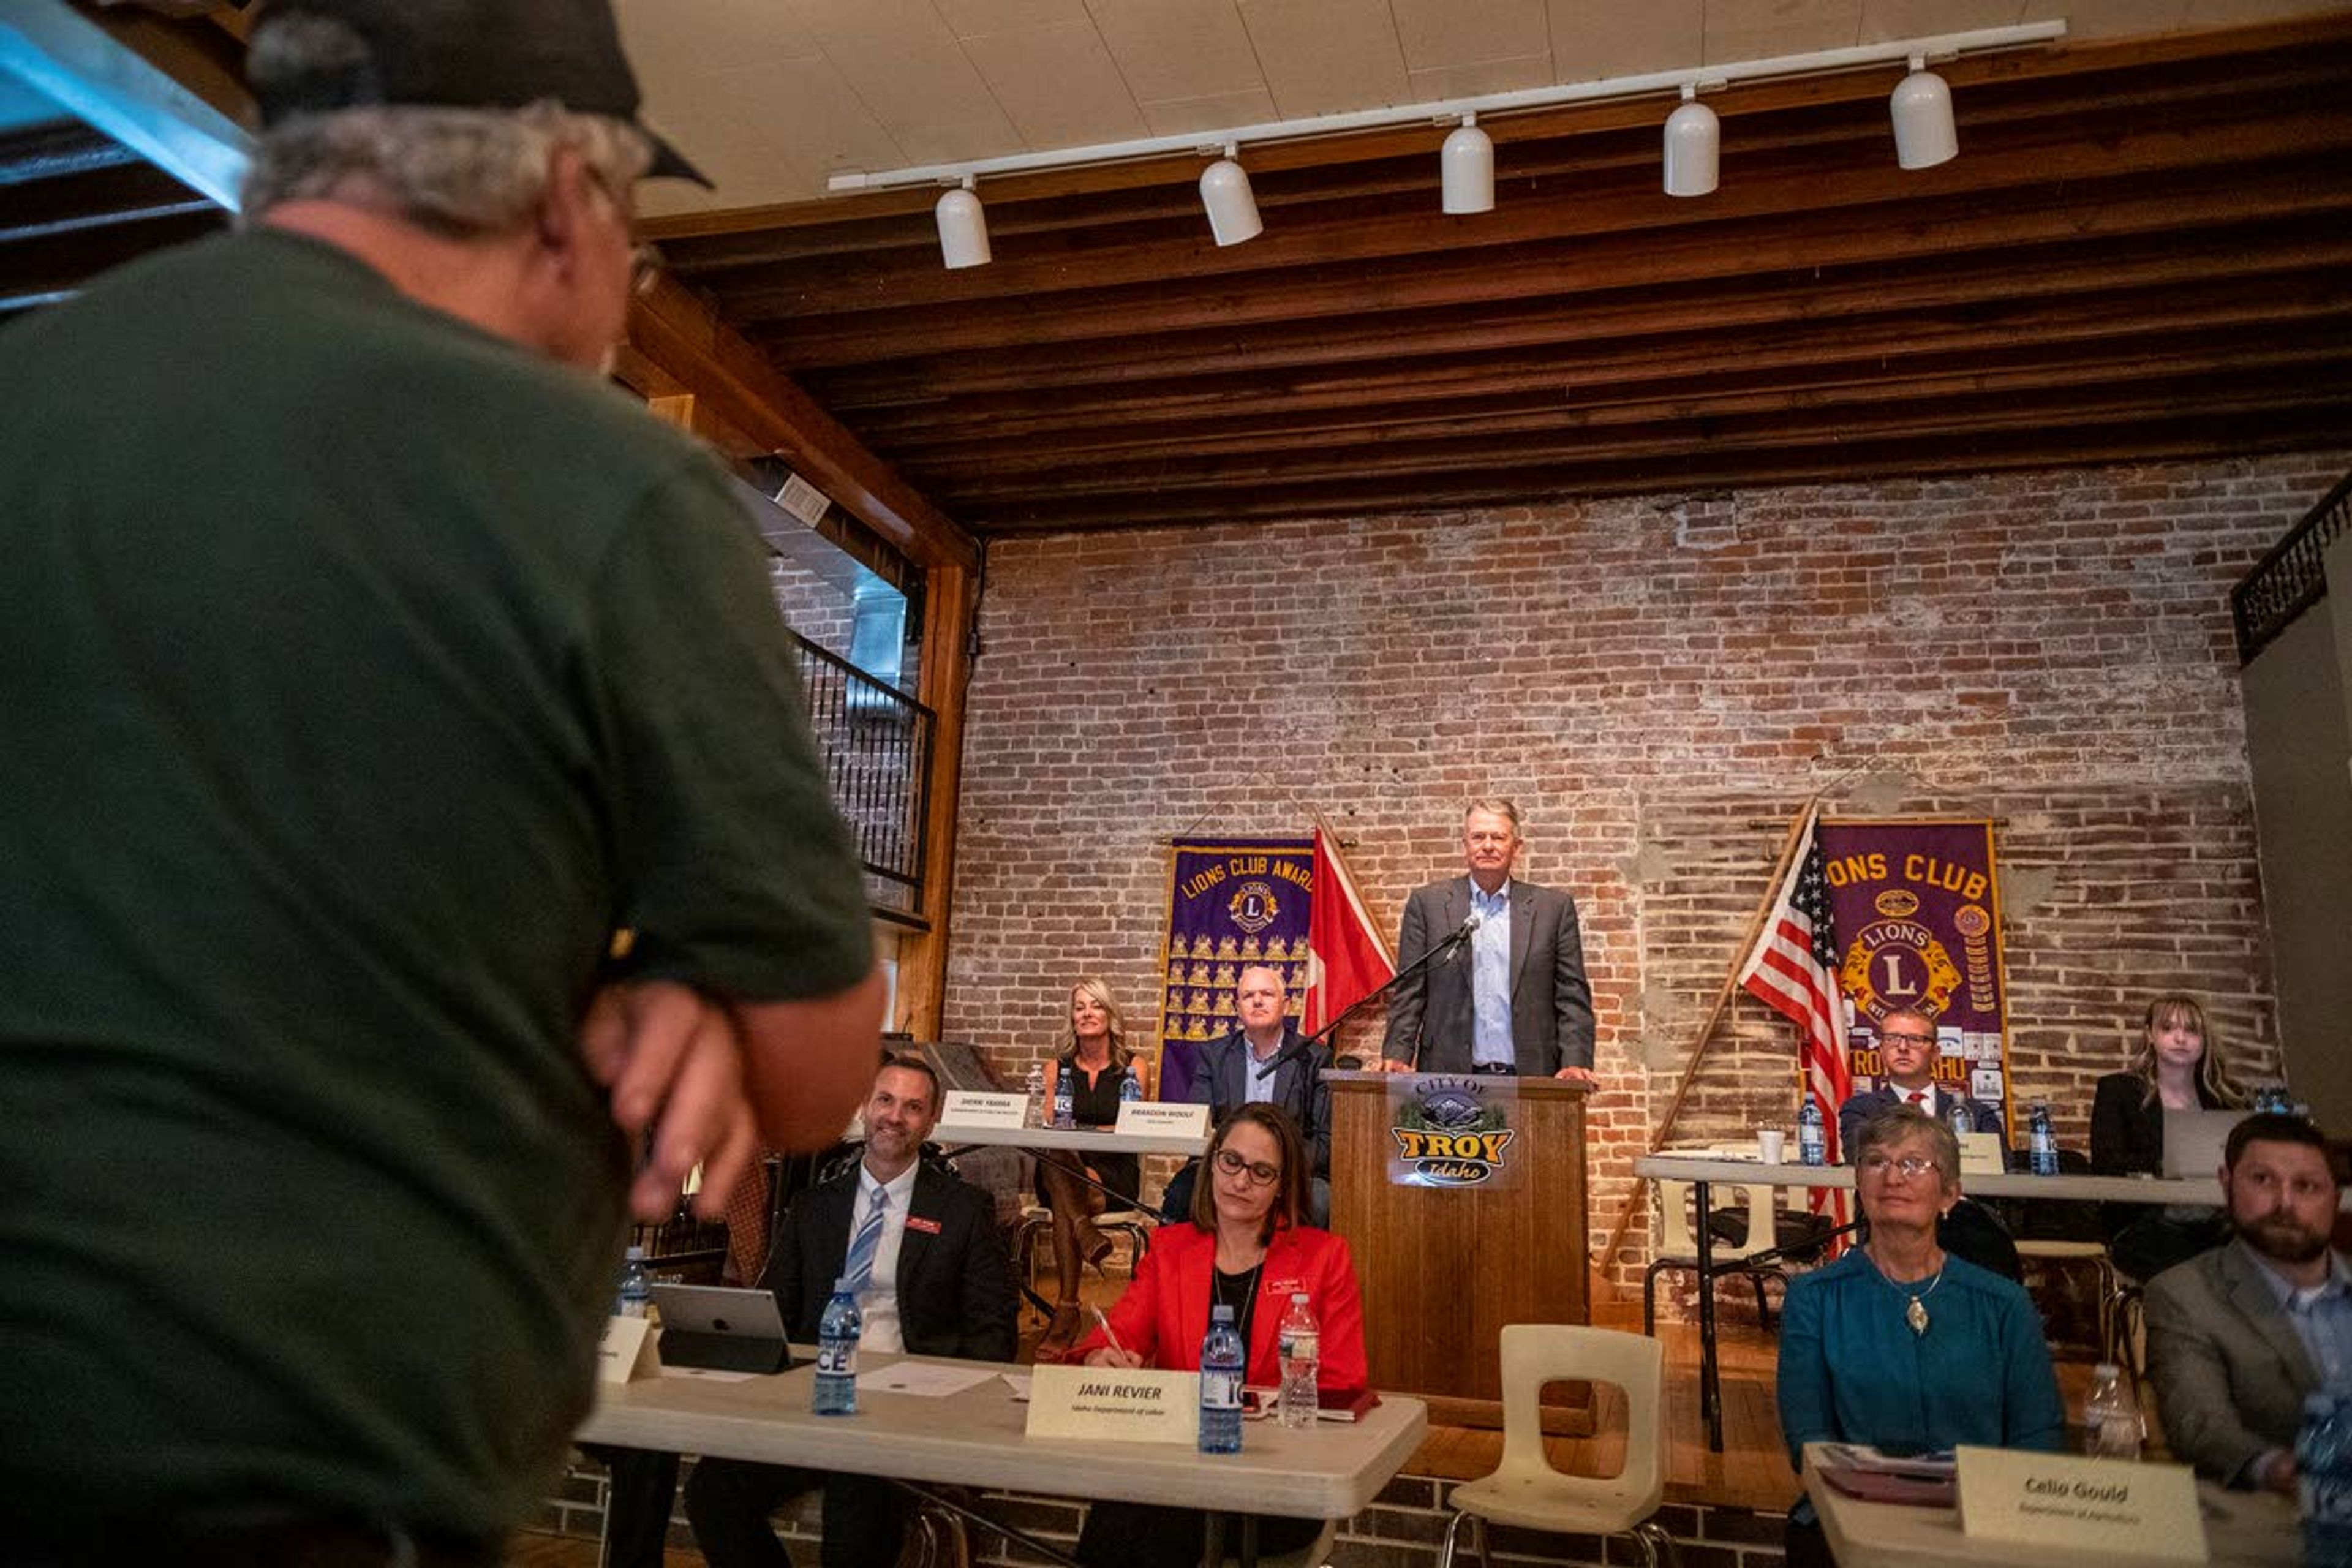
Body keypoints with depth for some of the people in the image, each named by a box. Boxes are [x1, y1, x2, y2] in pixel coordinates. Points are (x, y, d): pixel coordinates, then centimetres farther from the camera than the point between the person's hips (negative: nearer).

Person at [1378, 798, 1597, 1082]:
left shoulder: (1554, 907, 9)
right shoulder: (1427, 903, 7)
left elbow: (1573, 997, 7)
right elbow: (1408, 993, 5)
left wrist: (1576, 1063, -6)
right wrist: (1397, 1055, -7)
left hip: (1530, 1078, 1)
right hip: (1449, 1075, 0)